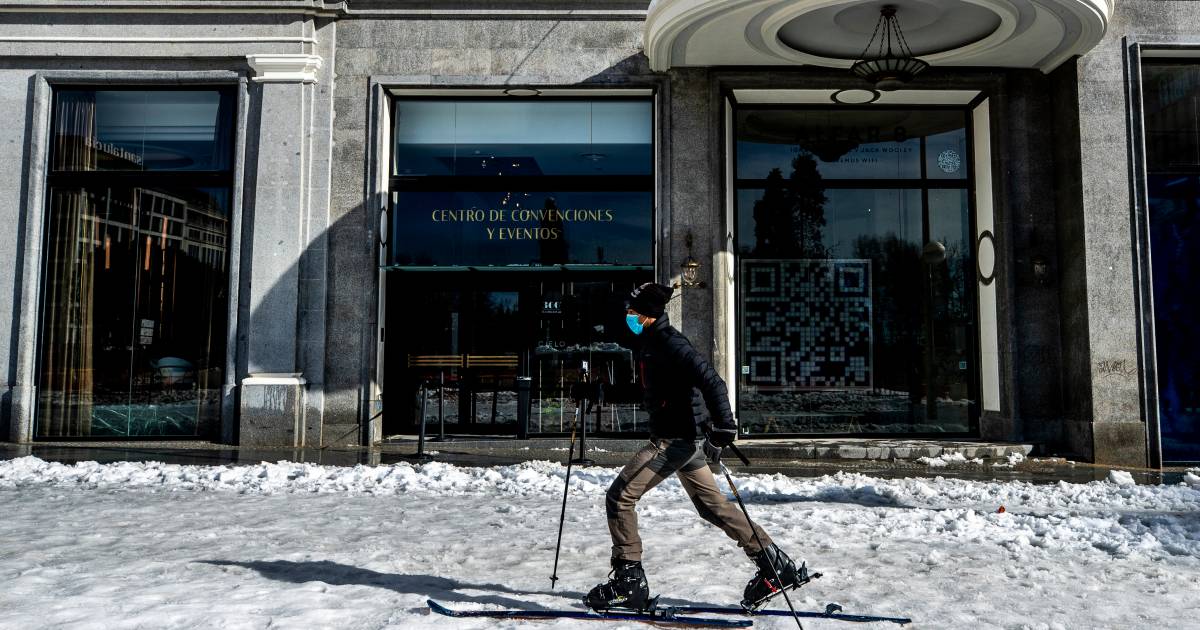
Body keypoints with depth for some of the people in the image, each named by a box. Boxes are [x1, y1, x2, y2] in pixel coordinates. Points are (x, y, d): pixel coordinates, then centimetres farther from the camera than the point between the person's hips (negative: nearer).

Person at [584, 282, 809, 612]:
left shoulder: (670, 342, -16)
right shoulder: (649, 341, 13)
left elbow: (711, 381, -25)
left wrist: (723, 428, -32)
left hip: (678, 438, -10)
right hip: (681, 439, 10)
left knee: (619, 496, -6)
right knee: (712, 506, 17)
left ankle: (628, 580, 3)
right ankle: (776, 567, 23)